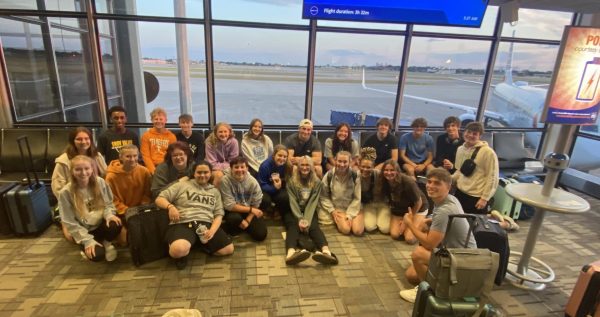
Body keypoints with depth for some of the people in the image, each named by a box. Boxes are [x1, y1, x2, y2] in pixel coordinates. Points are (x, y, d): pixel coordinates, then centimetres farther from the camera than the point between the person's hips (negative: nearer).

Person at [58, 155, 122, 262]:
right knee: (97, 255, -24)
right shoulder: (65, 193, -17)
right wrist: (87, 240, -17)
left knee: (115, 226, -32)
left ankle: (107, 243, 2)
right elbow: (69, 223, -12)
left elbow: (109, 203, 2)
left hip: (101, 224, 2)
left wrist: (109, 215, -21)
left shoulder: (100, 182, -10)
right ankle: (87, 246, 13)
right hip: (84, 231, -2)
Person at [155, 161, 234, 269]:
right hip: (183, 224, -3)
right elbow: (159, 199, 9)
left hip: (206, 224, 4)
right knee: (178, 250, -37)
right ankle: (182, 253, 1)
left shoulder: (215, 191, 20)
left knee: (229, 249, -17)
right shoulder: (182, 185, 12)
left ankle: (201, 243, 7)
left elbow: (218, 214, 12)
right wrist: (170, 206, -15)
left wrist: (212, 230, -9)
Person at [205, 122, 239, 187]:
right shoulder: (210, 142, -16)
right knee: (219, 174, -33)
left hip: (228, 168, 2)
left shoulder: (233, 142, -13)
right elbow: (212, 163, -15)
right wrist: (226, 165, -20)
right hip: (215, 169, -2)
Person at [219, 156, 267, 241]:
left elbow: (256, 205, -7)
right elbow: (229, 205, -22)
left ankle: (244, 225, 19)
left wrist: (247, 220, -17)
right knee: (234, 218, -38)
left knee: (261, 235, -11)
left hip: (249, 211, 2)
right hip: (233, 210, -2)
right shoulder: (225, 181, -22)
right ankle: (233, 228, 1)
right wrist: (251, 209, -24)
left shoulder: (253, 182, -15)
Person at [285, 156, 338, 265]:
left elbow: (313, 203, -7)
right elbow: (292, 202, -10)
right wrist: (300, 220, -25)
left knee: (313, 226, -29)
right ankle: (291, 253, -62)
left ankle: (326, 251, -58)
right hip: (293, 212, -1)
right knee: (293, 226, -32)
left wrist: (307, 220, -23)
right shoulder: (291, 181, 0)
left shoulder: (317, 182, 4)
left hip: (309, 212, 1)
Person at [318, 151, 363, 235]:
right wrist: (332, 211, -11)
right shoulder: (329, 176, -13)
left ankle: (350, 218, 14)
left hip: (353, 208, 1)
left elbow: (357, 198, -8)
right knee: (346, 229, -21)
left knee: (358, 231, -16)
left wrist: (349, 215, -13)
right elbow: (324, 197, -3)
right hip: (337, 209, -1)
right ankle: (337, 220, 11)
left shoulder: (355, 176, -13)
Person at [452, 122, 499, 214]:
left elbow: (492, 177, -13)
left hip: (477, 197, -6)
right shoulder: (460, 149, 8)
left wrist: (485, 198, -14)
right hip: (460, 193, 6)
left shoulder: (487, 152, -13)